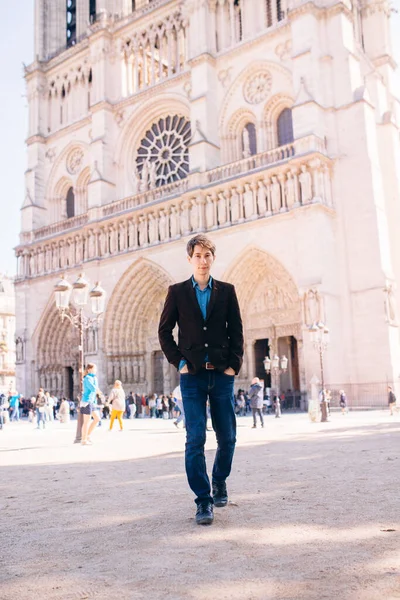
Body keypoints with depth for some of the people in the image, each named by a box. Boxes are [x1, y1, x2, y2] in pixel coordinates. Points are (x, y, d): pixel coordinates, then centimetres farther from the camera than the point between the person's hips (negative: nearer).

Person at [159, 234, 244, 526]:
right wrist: (179, 362, -1)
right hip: (192, 376, -1)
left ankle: (220, 480, 34)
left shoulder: (227, 291, 7)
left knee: (227, 437, 8)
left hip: (222, 374, 2)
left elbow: (236, 332, 8)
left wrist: (234, 365, 0)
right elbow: (164, 331, 8)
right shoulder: (177, 292, 5)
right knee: (195, 439, -5)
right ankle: (204, 500, 5)